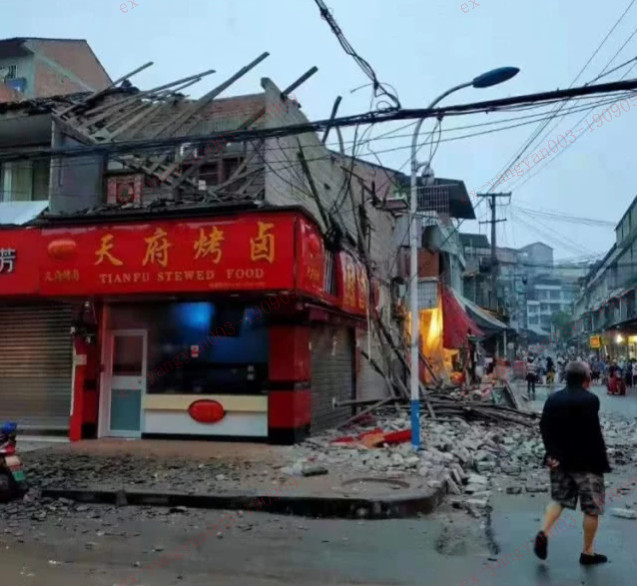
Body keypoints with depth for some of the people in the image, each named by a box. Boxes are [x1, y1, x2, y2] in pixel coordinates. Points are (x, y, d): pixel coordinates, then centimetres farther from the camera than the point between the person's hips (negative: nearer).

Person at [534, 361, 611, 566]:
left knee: (559, 499, 18)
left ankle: (544, 532, -1)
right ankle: (588, 552, 15)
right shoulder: (590, 400, -15)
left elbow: (545, 428, 0)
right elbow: (593, 434, -18)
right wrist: (602, 462, -11)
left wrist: (553, 453, 0)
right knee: (592, 507, 8)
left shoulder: (553, 399, 5)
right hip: (586, 462, -6)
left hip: (560, 459, 6)